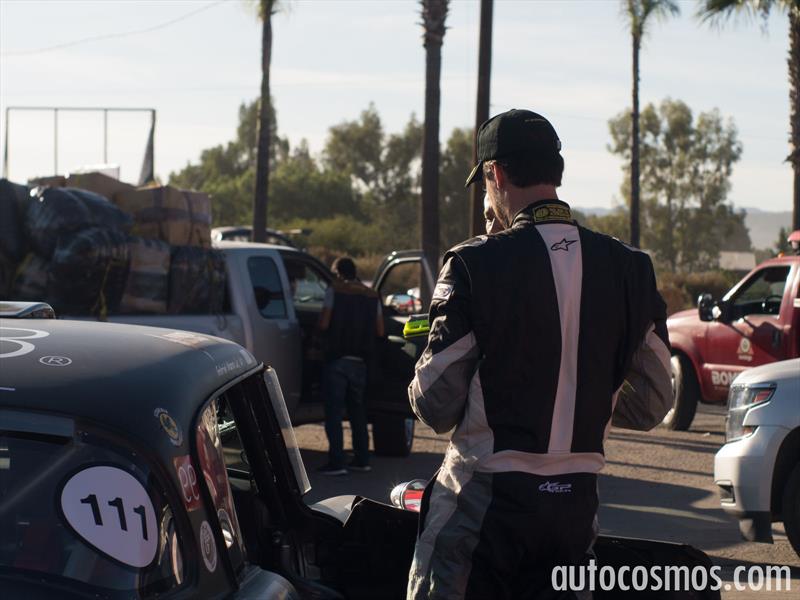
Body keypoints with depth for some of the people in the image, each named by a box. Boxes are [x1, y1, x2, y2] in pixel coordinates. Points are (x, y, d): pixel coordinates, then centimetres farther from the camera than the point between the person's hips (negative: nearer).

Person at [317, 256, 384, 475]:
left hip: (337, 359, -5)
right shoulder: (371, 295, 9)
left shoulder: (335, 290, -6)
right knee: (357, 410, 17)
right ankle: (362, 459, 18)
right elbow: (379, 332, 9)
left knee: (334, 411, -4)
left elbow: (323, 324, -12)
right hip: (360, 361, 5)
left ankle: (337, 462, -10)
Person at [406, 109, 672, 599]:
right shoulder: (630, 269, 1)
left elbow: (436, 405, -11)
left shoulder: (476, 265, -12)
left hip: (485, 498, -5)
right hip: (579, 502, 5)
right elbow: (651, 405, 6)